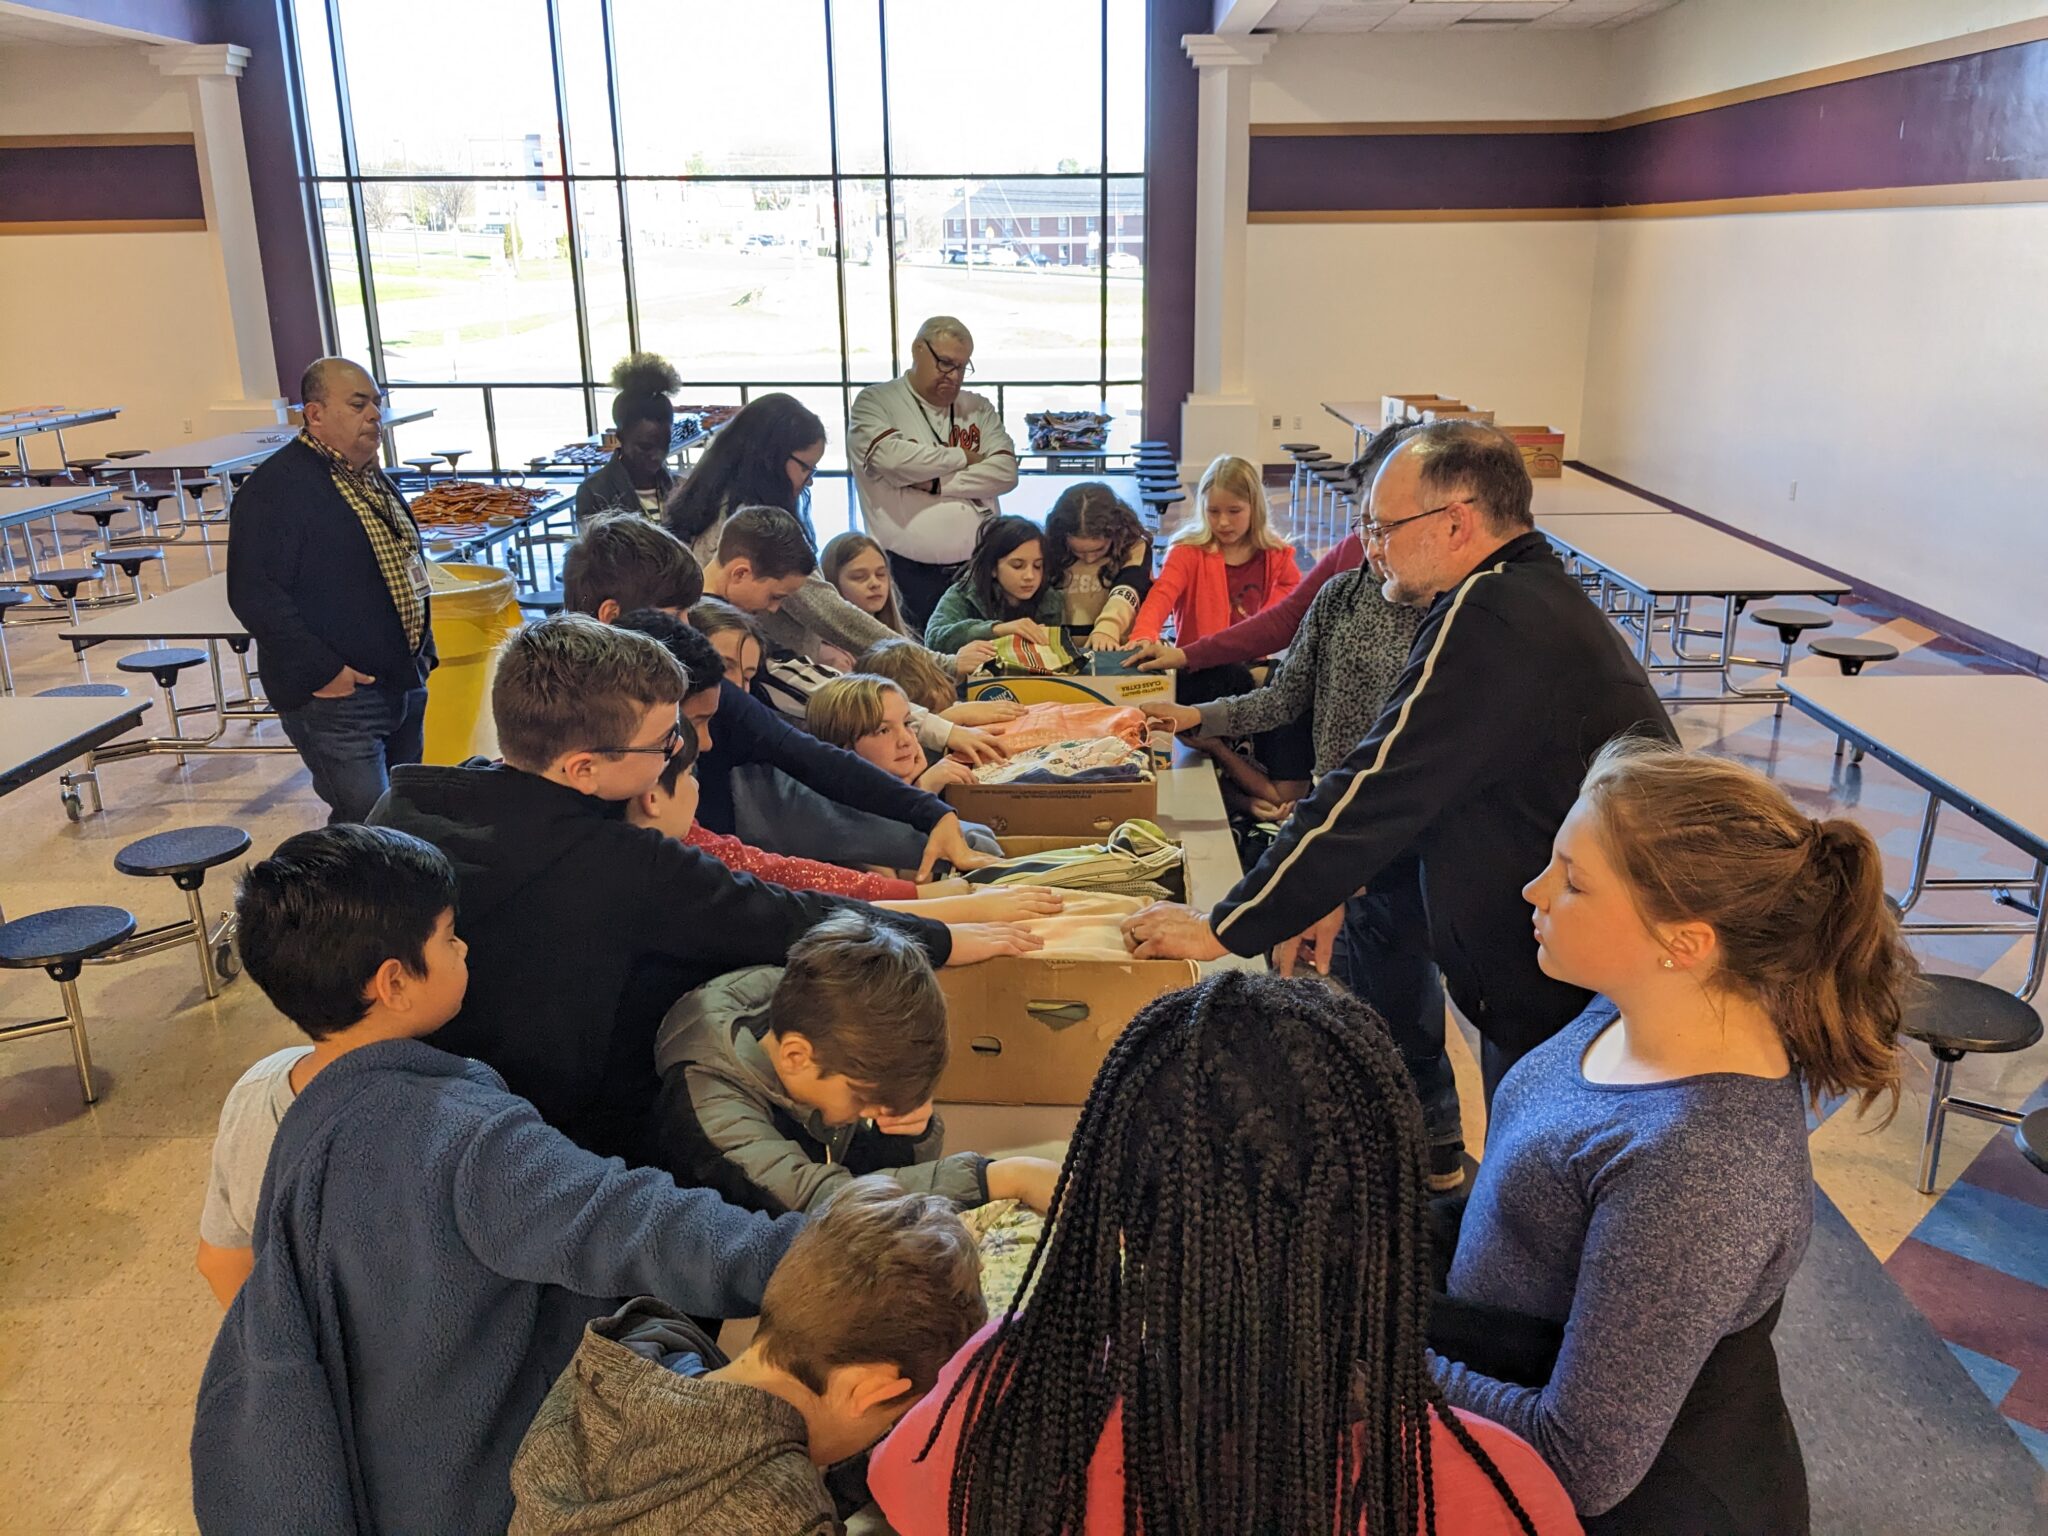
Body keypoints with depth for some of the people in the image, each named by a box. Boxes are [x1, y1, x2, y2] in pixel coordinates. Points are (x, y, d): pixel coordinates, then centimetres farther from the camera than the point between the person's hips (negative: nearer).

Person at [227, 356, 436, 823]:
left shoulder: (372, 478, 15)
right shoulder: (277, 487, -13)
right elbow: (253, 594, -19)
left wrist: (421, 652, 17)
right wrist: (323, 672, -21)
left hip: (405, 686, 9)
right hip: (335, 697, -9)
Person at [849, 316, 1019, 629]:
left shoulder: (979, 409, 15)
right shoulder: (875, 402, 3)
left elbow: (1006, 472, 1)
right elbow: (890, 457, -17)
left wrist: (935, 483, -10)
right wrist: (962, 457, -4)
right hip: (907, 572, -3)